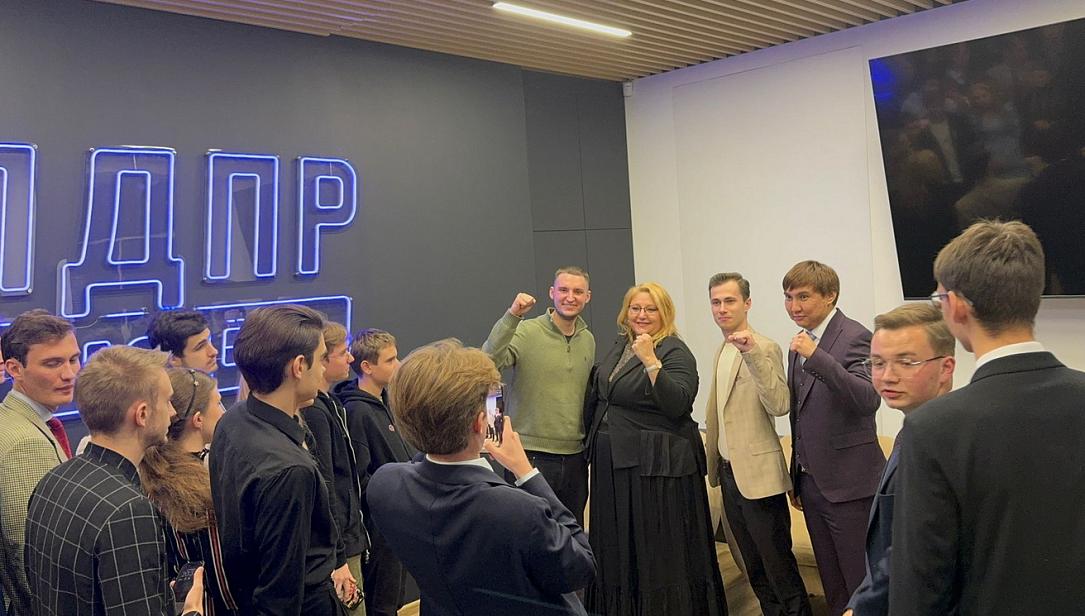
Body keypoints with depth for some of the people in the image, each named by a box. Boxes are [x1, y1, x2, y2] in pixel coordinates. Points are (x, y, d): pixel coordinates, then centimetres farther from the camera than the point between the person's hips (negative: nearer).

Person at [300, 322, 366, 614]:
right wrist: (338, 561, -19)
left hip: (347, 537, 10)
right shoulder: (315, 412, -20)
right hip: (339, 546, -10)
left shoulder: (328, 404, 11)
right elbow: (323, 493, -21)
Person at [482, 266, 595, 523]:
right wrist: (511, 316, -34)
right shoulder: (526, 332, -9)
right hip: (531, 454, -6)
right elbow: (489, 362, -26)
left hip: (574, 456, 6)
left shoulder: (588, 340, 10)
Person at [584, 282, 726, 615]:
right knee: (620, 546, 15)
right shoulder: (619, 346, 11)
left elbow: (678, 405, -24)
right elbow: (599, 396, 21)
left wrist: (650, 361, -30)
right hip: (614, 463, 7)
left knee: (659, 547, 1)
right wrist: (595, 440, 18)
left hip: (656, 465, -7)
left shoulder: (675, 353, -10)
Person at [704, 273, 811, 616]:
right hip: (729, 472, 8)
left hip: (758, 475, -8)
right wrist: (714, 463, 18)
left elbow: (780, 405, -27)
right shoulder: (722, 350, 11)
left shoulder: (764, 348, -14)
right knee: (754, 567, 18)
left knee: (778, 565, 1)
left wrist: (752, 353, -34)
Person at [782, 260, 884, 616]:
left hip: (848, 483, -8)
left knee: (862, 586, 1)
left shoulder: (855, 338, -12)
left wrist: (816, 357, -33)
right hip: (812, 481, 8)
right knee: (832, 586, 17)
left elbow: (869, 399, -27)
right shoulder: (800, 344, 12)